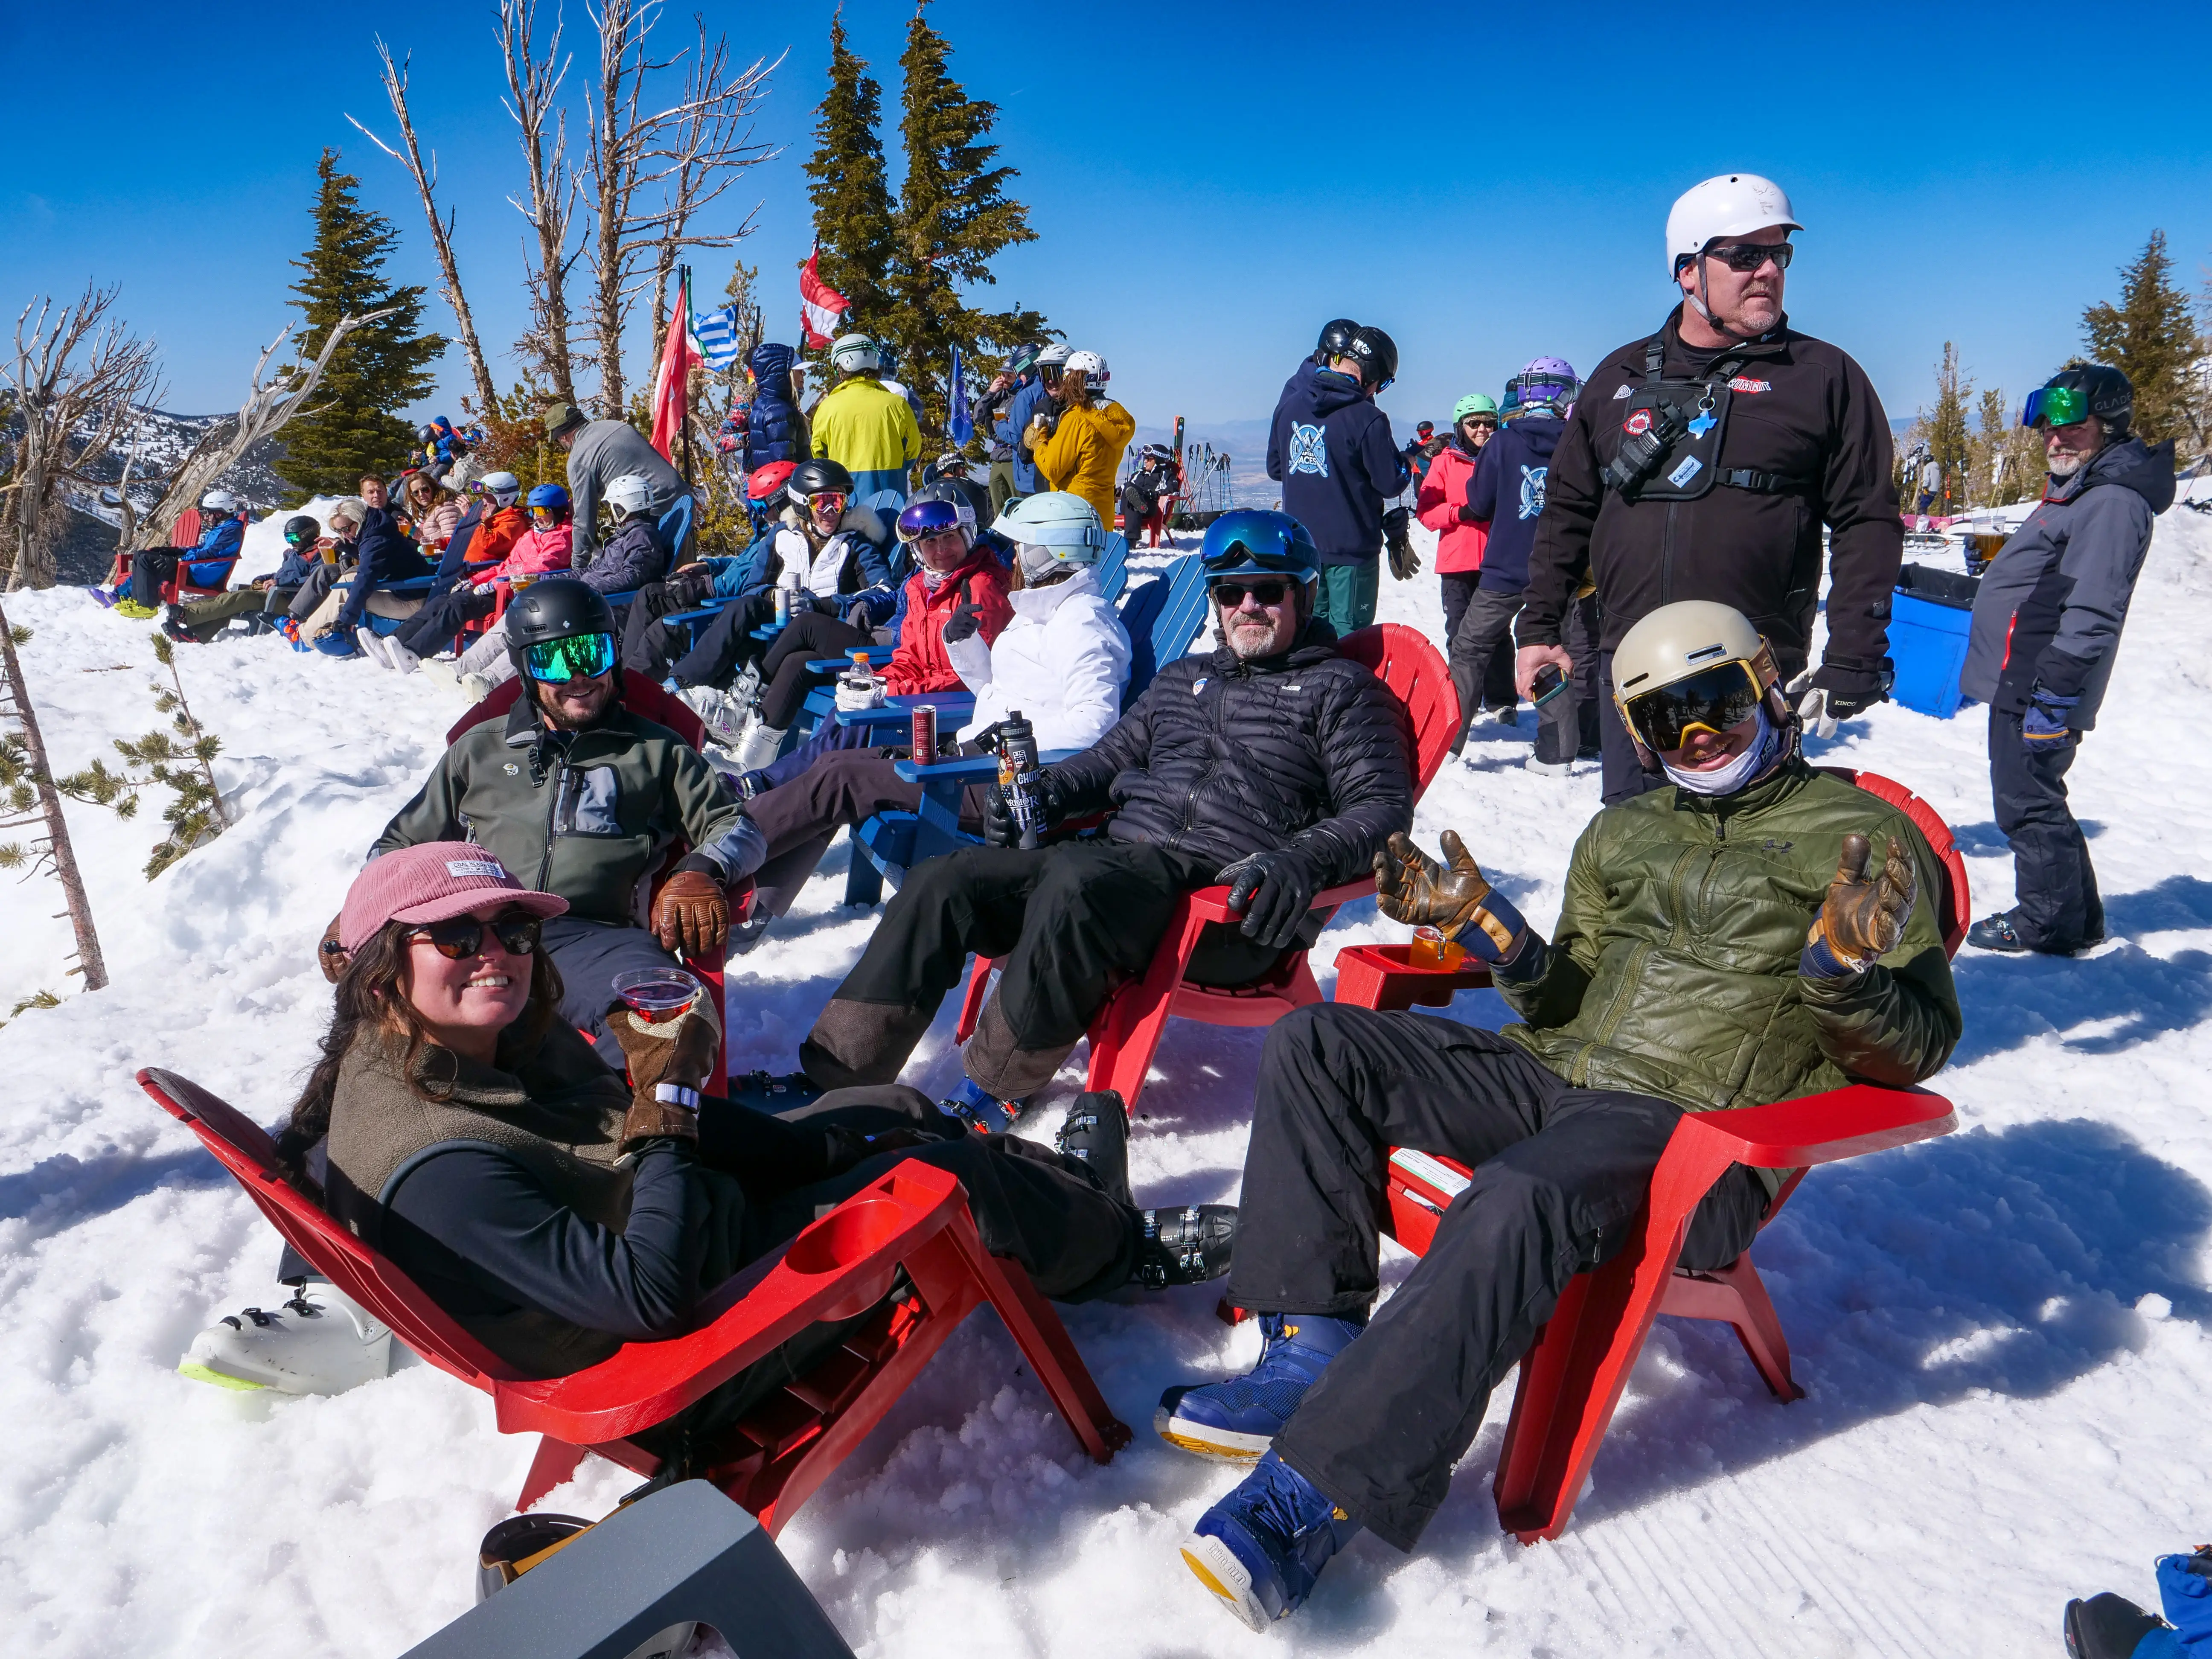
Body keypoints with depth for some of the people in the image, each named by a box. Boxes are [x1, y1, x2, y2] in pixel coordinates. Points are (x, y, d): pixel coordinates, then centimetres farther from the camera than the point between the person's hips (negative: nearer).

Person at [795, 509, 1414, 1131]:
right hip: (1122, 859, 6)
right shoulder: (1181, 678, 28)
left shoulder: (1341, 688, 10)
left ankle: (997, 1086, -20)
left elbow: (1384, 805, -1)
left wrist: (1303, 861, -21)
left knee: (1078, 883, -37)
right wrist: (1045, 792, 10)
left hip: (1231, 901, -6)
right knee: (944, 881, -13)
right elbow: (1112, 758, 32)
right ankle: (831, 1075, -11)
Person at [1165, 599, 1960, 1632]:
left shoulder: (1864, 840, 6)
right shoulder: (1622, 835, 23)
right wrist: (1480, 923, 3)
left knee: (1521, 1203, -38)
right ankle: (1314, 1351, -14)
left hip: (1699, 1133, -7)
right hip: (1552, 1078, 7)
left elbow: (1918, 1053, 1)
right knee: (1317, 1044, -8)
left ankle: (1319, 1487, -35)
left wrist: (1845, 970, -21)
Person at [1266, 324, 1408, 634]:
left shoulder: (1290, 404, 2)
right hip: (1351, 548, -5)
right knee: (1347, 631, 4)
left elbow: (1275, 469, 12)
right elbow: (1391, 483, -11)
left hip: (1300, 544, 6)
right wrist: (1408, 462, 9)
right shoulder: (1367, 419, -18)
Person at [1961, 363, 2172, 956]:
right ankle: (2077, 917, 27)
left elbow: (2093, 611, -23)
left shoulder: (2113, 501, -16)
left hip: (2038, 689, -11)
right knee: (2034, 800, 17)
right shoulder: (2077, 492, 18)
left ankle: (2049, 923, 7)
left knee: (2029, 804, -3)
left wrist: (2055, 690, -25)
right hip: (2021, 684, 11)